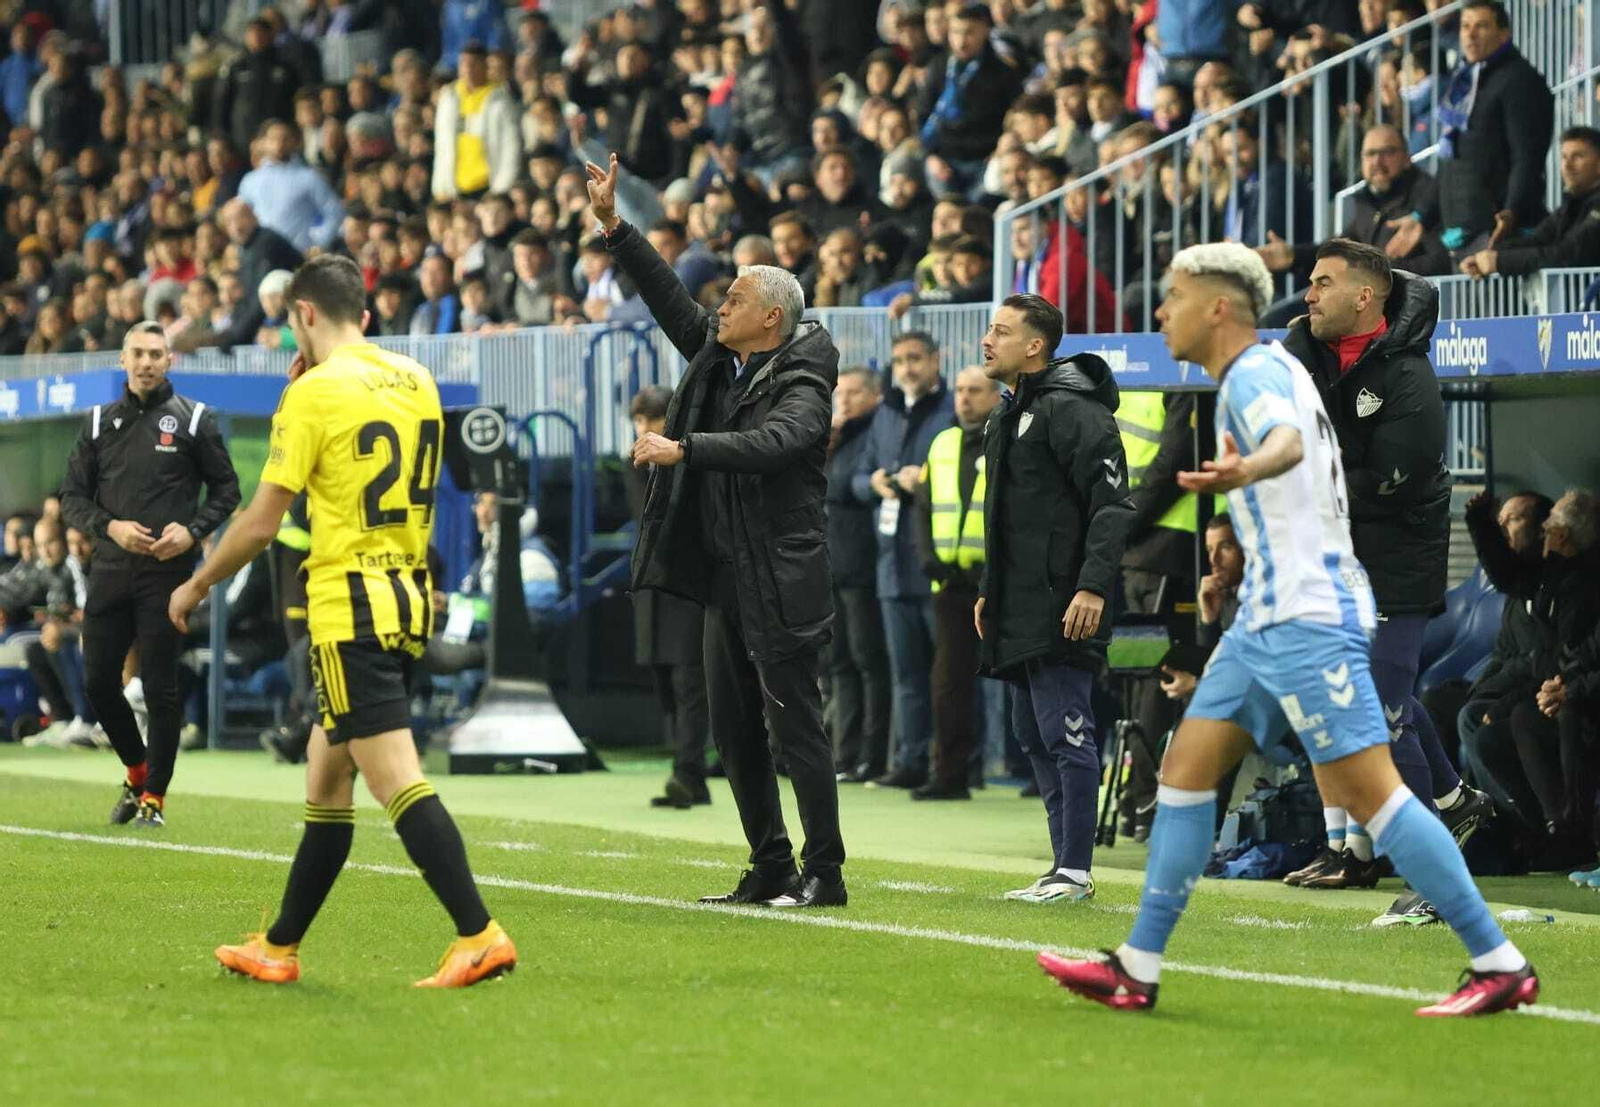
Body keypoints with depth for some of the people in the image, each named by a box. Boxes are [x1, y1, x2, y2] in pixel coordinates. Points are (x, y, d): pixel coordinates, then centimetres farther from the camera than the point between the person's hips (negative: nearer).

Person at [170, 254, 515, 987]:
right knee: (325, 771, 16)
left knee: (395, 781, -12)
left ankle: (479, 936, -21)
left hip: (349, 606, -8)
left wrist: (196, 587, 5)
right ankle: (280, 947, 23)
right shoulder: (414, 380, 10)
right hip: (408, 599, 8)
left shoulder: (315, 393, -11)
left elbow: (261, 523, -11)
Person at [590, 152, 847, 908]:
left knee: (795, 723, -7)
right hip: (725, 576, 9)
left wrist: (683, 450, -36)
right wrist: (613, 227, 12)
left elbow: (773, 442, -31)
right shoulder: (718, 359, 12)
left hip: (780, 582, -9)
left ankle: (824, 872, -4)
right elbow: (670, 299, 17)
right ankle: (769, 869, 16)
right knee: (734, 729, 10)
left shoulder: (801, 385, -12)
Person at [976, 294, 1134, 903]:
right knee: (1035, 736, 11)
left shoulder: (1071, 411, -12)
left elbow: (1112, 504, -19)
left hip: (1060, 612, -10)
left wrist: (1093, 586, -26)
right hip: (1017, 613, 10)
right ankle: (1064, 867, 16)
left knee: (1065, 735, -9)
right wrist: (988, 590, 25)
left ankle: (1075, 871, -7)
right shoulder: (1008, 417, 20)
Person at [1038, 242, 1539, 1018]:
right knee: (1186, 770, 7)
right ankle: (1137, 969, 8)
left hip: (1308, 618, -11)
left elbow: (1286, 440, -37)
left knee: (1366, 791, -12)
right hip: (1268, 615, 11)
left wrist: (1246, 469, -58)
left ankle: (1499, 965, -10)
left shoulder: (1255, 372, -14)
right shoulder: (1266, 371, 17)